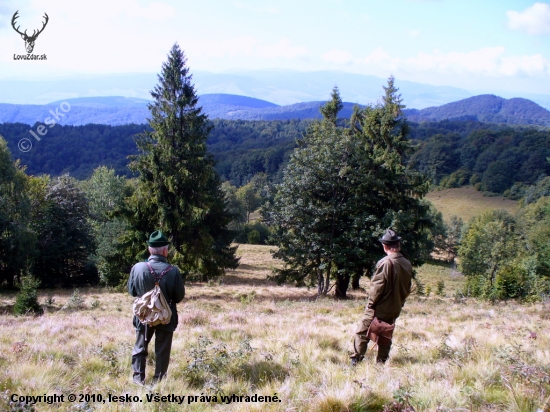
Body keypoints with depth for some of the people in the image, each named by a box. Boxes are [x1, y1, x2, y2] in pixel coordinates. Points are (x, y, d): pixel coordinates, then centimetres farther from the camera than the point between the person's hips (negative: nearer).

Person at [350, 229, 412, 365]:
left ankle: (356, 360, 3)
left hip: (379, 308, -6)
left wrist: (371, 304, -8)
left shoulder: (385, 263, -21)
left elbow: (377, 287, -19)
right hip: (395, 309, 6)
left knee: (362, 333, 4)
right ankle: (381, 362, 19)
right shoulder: (407, 264, 0)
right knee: (386, 336, 16)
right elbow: (407, 288, 9)